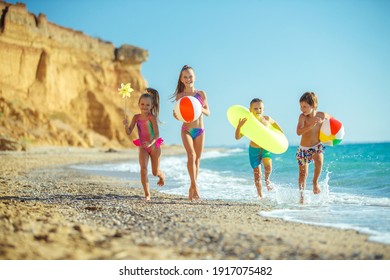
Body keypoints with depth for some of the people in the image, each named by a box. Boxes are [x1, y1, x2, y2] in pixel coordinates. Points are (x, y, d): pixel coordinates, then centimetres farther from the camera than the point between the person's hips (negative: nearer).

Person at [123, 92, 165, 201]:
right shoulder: (136, 117, -3)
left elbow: (157, 134, -22)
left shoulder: (152, 117, -16)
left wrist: (150, 143, -40)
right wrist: (126, 124, -25)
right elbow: (129, 132, -4)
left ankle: (162, 176, 49)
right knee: (143, 168, -17)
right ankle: (147, 194, -11)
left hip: (154, 146, -2)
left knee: (155, 172, 10)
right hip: (142, 147, 3)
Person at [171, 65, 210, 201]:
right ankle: (195, 185, -17)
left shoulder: (201, 94, 3)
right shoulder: (180, 96, 1)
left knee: (197, 159, 7)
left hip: (199, 130, 2)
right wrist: (176, 115, -20)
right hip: (186, 130, -2)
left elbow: (208, 112, 5)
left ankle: (192, 189, 18)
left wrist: (201, 109, -16)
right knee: (191, 155, -21)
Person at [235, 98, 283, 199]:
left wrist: (281, 133, 16)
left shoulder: (267, 119, -8)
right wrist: (239, 126, -37)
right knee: (257, 174, 6)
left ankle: (267, 179, 11)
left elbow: (274, 123, 17)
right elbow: (238, 137, -22)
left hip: (266, 148, 1)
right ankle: (260, 195, 23)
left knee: (268, 167, -24)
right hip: (254, 149, -1)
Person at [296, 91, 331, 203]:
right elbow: (298, 132, -35)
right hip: (303, 148, 0)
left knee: (319, 161, -32)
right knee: (303, 174, 7)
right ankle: (301, 196, 26)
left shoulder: (321, 115, -11)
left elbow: (330, 117, 15)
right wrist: (311, 125, -45)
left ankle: (315, 182, -6)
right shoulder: (303, 117, -19)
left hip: (317, 146, 0)